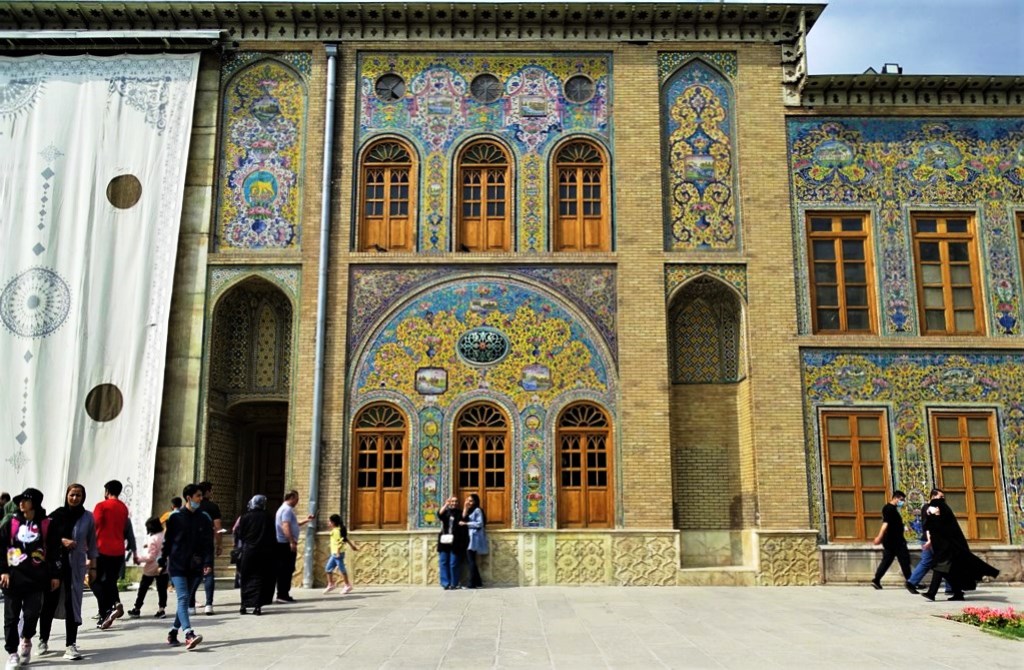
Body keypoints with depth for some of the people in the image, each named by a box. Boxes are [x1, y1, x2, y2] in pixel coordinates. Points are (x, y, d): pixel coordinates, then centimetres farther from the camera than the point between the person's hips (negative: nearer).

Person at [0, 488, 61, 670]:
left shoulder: (47, 525, 0)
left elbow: (55, 551, 2)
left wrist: (55, 575, 0)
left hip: (36, 578, -1)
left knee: (31, 613, -3)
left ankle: (26, 640, 27)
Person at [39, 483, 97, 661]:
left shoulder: (88, 517, 2)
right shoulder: (56, 514, 2)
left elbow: (92, 544, 5)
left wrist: (92, 567, 4)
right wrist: (62, 540, -15)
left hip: (76, 565, -1)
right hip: (54, 563, 1)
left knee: (72, 604, -4)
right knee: (49, 602, 7)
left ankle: (70, 644, -2)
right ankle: (43, 640, 26)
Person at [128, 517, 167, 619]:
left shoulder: (152, 538, -18)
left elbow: (150, 556, -17)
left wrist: (138, 558, -7)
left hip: (151, 569, -5)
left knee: (143, 589, 11)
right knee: (162, 589, 7)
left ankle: (137, 609, 20)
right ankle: (161, 609, 5)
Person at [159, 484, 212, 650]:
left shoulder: (204, 519, 5)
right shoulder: (175, 518, 0)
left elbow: (208, 543, 3)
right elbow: (167, 542, 5)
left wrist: (208, 563, -8)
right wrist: (162, 563, 5)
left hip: (195, 567, 3)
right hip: (177, 566, -3)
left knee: (185, 599, 9)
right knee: (183, 598, -14)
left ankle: (173, 632, 24)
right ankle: (189, 634, -24)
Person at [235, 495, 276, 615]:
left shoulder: (245, 517, -3)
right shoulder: (268, 518, 0)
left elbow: (240, 535, -2)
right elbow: (273, 537, 4)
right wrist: (272, 549, 13)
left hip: (248, 551, 0)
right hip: (265, 552, 0)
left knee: (246, 579, 10)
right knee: (260, 578, 4)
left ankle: (244, 606, 10)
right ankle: (257, 606, -2)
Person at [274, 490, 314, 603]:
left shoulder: (286, 508, 20)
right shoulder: (287, 509, -13)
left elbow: (293, 525, 31)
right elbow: (285, 526, -25)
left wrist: (306, 520, 24)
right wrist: (292, 542, -29)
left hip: (284, 544, 10)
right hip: (286, 544, -10)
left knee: (284, 570, 12)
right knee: (286, 570, -8)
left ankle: (282, 594, 15)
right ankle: (283, 595, -6)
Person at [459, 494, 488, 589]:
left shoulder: (477, 510, -4)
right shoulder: (469, 511, 20)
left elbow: (479, 524, -14)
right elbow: (463, 519, 4)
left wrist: (466, 523, -11)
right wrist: (465, 508, 0)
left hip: (474, 537, -8)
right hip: (469, 537, 8)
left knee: (471, 560, -11)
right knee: (470, 560, 5)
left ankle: (472, 583, -11)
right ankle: (478, 582, 9)